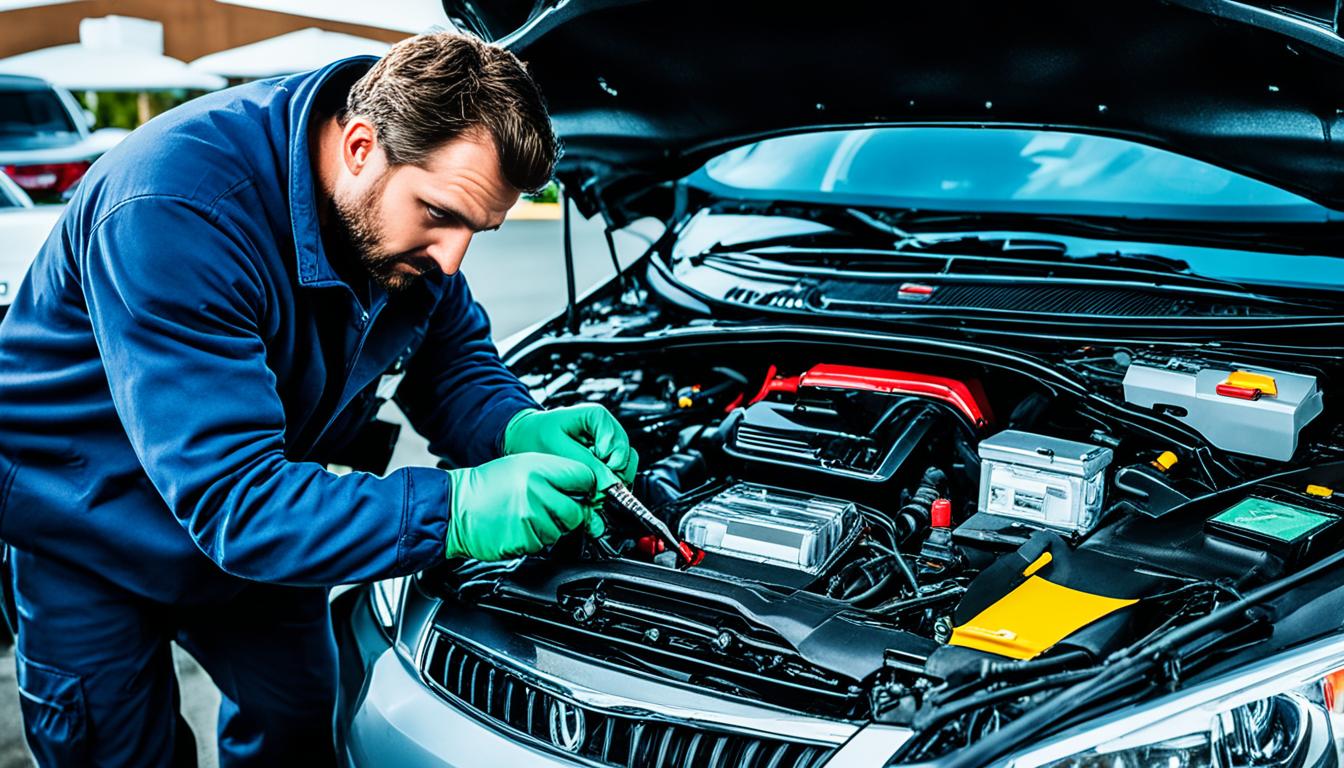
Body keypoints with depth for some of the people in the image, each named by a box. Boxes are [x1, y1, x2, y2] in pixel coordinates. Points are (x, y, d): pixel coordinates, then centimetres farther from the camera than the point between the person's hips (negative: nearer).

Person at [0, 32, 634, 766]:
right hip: (87, 527, -5)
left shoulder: (411, 197, -16)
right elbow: (229, 496, -42)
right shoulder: (174, 208, -39)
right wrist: (457, 510, -49)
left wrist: (520, 430, -25)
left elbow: (452, 354, -2)